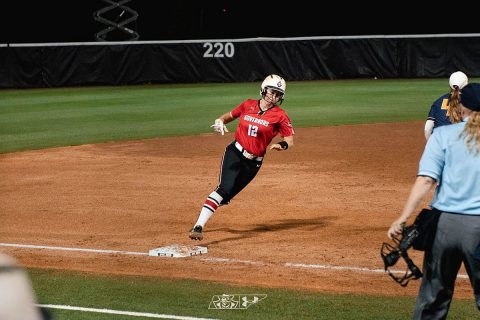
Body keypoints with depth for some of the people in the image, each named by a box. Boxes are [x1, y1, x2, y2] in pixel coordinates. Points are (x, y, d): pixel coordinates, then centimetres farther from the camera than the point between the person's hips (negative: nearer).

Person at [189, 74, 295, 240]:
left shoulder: (280, 115, -5)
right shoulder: (248, 105, 2)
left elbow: (290, 141, -6)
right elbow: (230, 115, 18)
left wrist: (281, 145, -29)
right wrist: (220, 121, -5)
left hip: (253, 163, 1)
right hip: (235, 152, -1)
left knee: (227, 195, 3)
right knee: (225, 188, -21)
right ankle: (198, 227, -29)